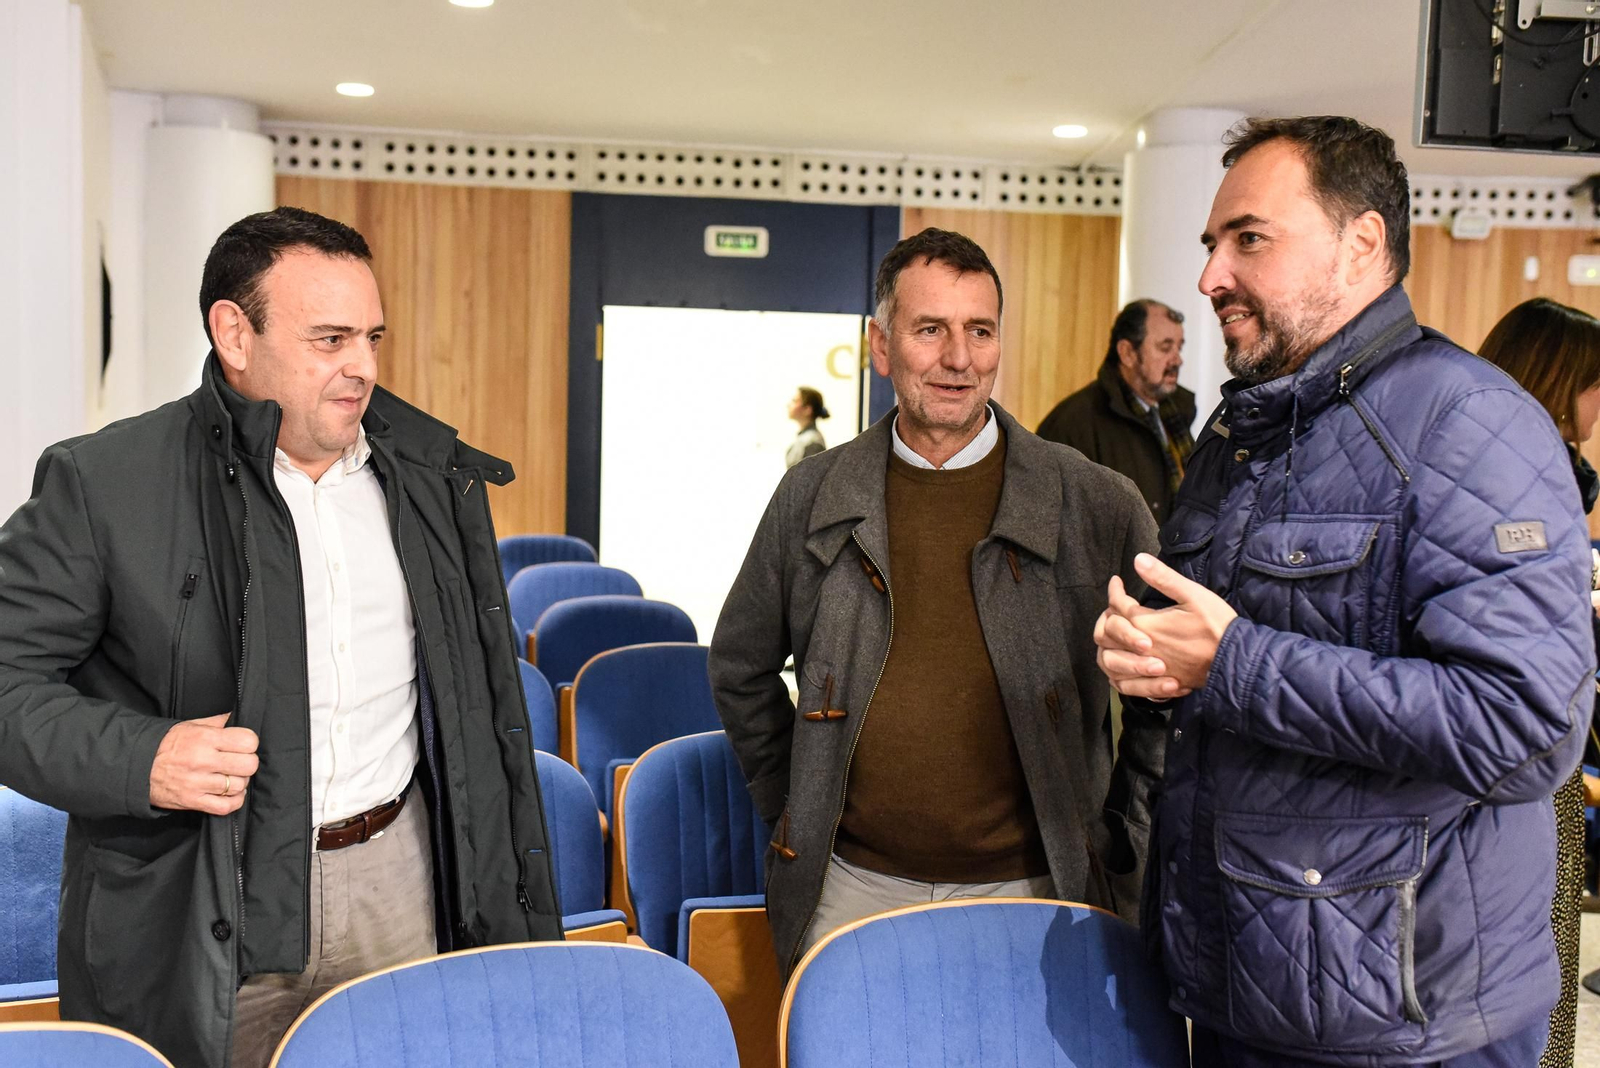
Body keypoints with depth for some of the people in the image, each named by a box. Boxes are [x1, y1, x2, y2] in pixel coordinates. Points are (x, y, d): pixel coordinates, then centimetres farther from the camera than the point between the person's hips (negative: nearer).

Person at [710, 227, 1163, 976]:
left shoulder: (1095, 507, -4)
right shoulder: (813, 498, 2)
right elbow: (740, 667, 15)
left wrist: (1120, 846, 4)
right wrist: (791, 812, 11)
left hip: (1032, 893, -1)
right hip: (852, 891, 2)